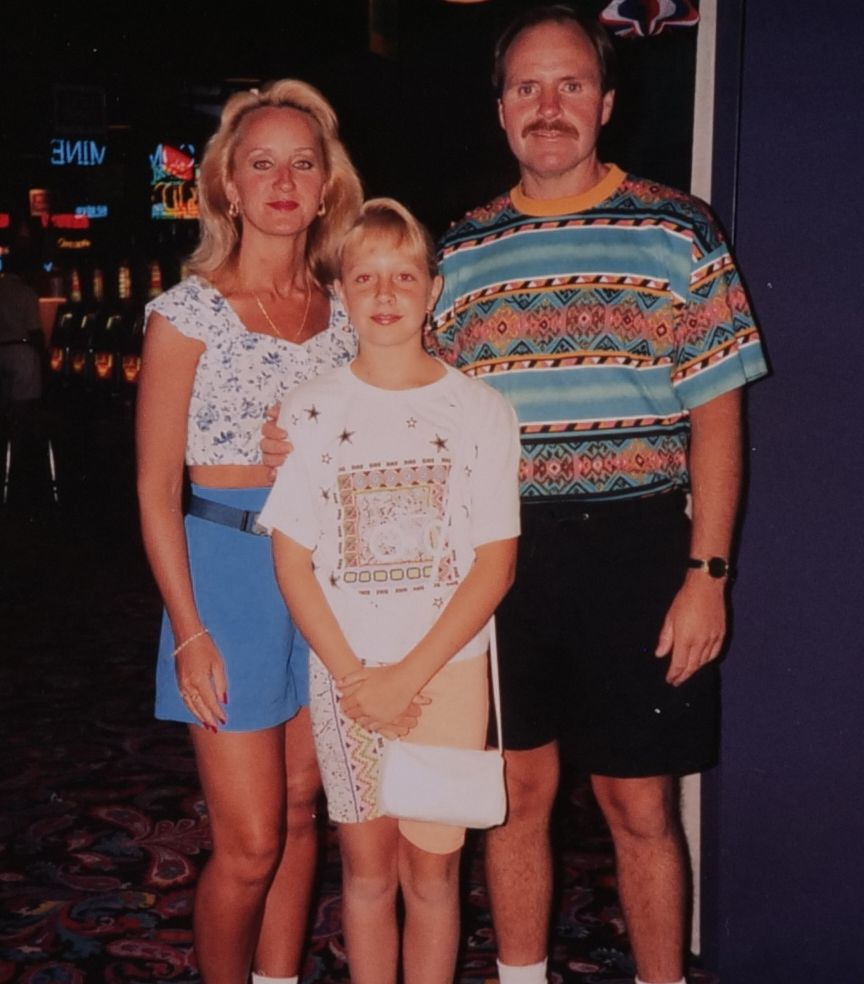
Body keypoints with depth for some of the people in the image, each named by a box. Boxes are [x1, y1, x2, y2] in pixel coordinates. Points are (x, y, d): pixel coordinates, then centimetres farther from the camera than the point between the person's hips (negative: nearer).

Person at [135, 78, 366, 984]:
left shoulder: (344, 311, 5)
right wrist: (190, 633, -11)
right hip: (228, 570, -4)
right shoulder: (188, 314, -8)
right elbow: (156, 486, -7)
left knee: (299, 816, 15)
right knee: (249, 846, -1)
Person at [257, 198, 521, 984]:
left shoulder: (481, 411, -3)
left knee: (433, 868, 7)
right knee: (367, 868, 11)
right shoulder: (310, 411, 0)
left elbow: (496, 562, -6)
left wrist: (411, 675, -12)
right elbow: (292, 558, -1)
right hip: (344, 677, 1)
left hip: (447, 672, -1)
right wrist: (351, 674, -10)